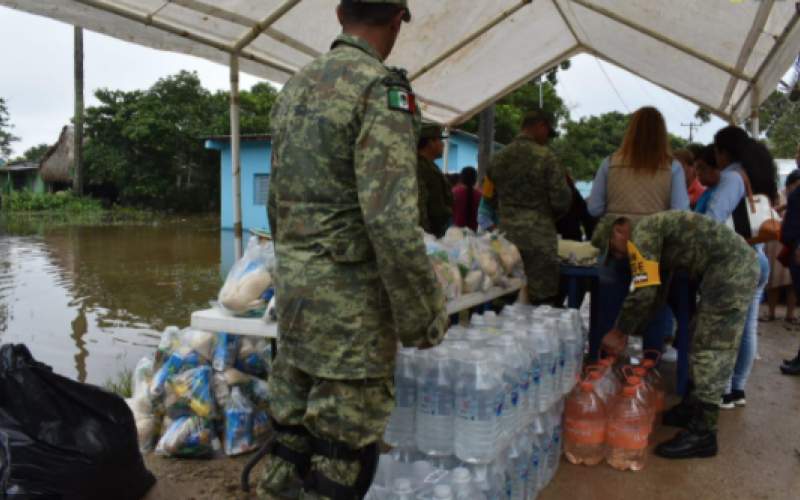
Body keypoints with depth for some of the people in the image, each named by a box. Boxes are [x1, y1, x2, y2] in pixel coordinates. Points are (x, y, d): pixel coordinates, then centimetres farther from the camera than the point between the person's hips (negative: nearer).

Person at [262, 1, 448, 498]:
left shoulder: (295, 86, 12)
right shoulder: (381, 89, -14)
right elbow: (392, 219, -22)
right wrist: (424, 314, -13)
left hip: (293, 287, 8)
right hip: (350, 298, -8)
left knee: (292, 429, 18)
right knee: (344, 454, 5)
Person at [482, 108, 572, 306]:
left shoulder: (498, 157, 6)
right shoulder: (546, 156, -10)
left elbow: (489, 197, 12)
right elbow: (561, 200, -11)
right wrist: (550, 216, 9)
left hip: (506, 234, 5)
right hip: (539, 237, -5)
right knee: (542, 300, 3)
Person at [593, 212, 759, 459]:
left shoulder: (641, 232, -9)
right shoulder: (655, 237, 21)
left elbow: (643, 293, -17)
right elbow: (656, 295, 25)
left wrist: (618, 333, -7)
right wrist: (631, 332, 23)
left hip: (731, 268, -11)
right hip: (741, 262, 11)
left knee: (710, 347, -8)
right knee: (702, 338, 17)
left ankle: (702, 434, -4)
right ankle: (696, 406, 28)